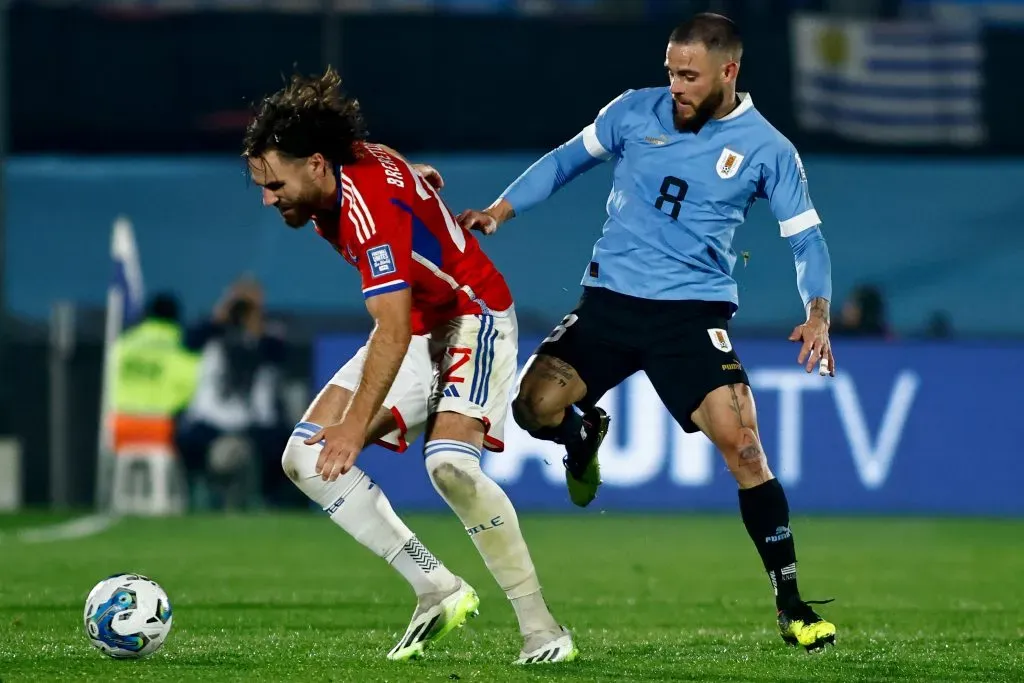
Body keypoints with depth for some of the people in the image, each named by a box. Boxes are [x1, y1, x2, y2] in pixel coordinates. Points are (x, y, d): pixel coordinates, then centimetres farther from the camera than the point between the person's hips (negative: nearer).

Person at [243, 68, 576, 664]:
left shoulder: (370, 205, -32)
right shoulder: (346, 163, -8)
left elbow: (394, 330, -38)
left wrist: (356, 426, -41)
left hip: (472, 319, -9)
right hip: (415, 327, 9)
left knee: (450, 464, -32)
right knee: (304, 458, -5)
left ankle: (542, 630, -23)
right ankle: (439, 591, -5)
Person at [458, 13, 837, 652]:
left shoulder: (765, 148, -4)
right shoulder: (636, 111, 1)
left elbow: (807, 238, 0)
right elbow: (568, 160, 13)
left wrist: (818, 313, -16)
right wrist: (499, 211, 2)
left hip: (694, 312, -3)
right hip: (609, 302, 3)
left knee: (740, 443, -19)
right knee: (533, 408, -13)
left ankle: (791, 605, -9)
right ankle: (586, 434, 28)